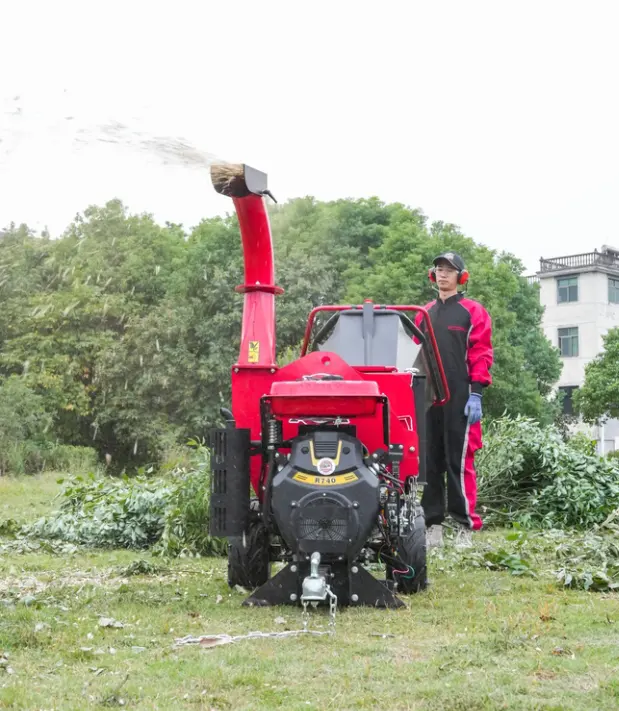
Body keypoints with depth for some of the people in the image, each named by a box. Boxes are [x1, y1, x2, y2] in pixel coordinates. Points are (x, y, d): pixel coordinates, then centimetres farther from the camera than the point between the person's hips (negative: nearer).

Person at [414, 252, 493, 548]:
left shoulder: (473, 312, 4)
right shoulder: (425, 314, 18)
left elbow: (481, 355, -2)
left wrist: (476, 394, -10)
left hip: (460, 398, -5)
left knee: (459, 460, -8)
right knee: (429, 461, 4)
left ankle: (465, 527, -4)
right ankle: (433, 526, 9)